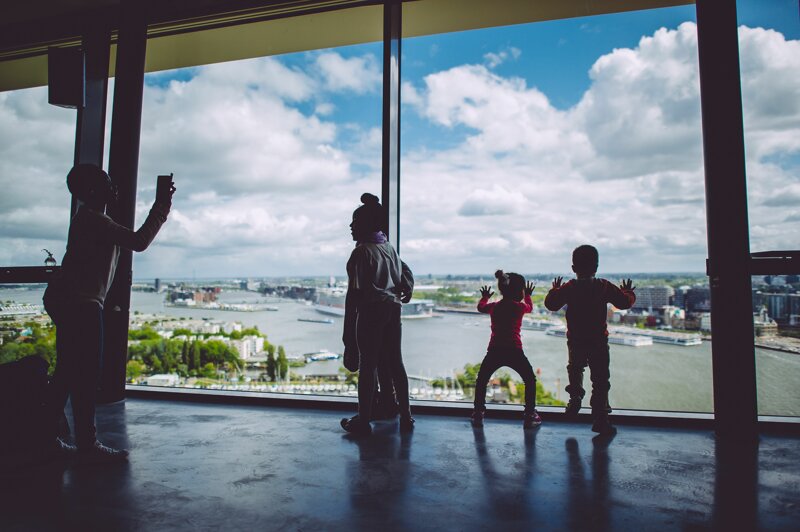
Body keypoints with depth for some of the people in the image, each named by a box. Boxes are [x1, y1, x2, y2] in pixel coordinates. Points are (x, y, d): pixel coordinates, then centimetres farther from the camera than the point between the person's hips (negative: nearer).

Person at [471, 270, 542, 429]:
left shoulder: (494, 306, 8)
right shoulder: (520, 306, 0)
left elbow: (480, 307, 30)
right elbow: (530, 307, 25)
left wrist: (484, 297, 51)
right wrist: (528, 295, 45)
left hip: (494, 352, 2)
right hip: (514, 351, -2)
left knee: (481, 381, 20)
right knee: (530, 380, 19)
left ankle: (478, 414, 17)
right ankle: (530, 415, 17)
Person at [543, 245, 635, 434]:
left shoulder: (568, 288, -6)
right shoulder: (605, 287, -6)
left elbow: (551, 304, 0)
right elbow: (625, 302, 0)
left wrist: (554, 290, 18)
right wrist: (629, 293, 22)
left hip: (575, 340, 1)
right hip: (599, 341, -1)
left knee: (575, 368, 27)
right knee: (600, 379, 5)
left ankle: (575, 398, 12)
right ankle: (600, 419, 6)